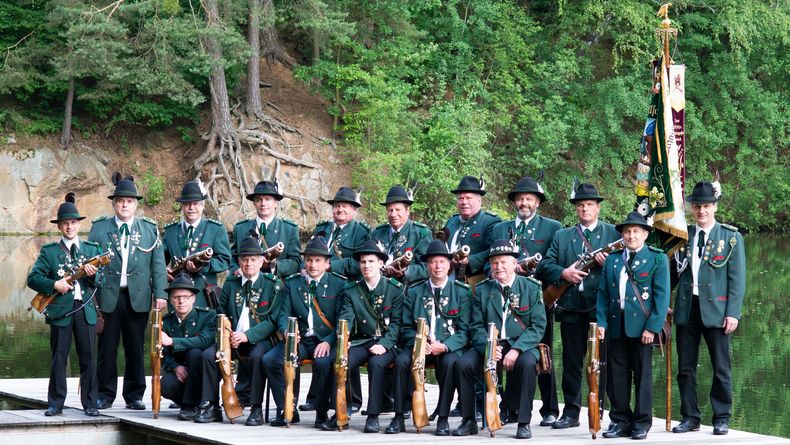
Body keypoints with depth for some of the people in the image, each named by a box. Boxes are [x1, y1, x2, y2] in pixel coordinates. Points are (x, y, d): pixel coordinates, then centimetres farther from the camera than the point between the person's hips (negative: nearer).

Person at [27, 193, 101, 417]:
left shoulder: (92, 249, 12)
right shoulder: (49, 251, 6)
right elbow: (33, 278, 0)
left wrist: (93, 275, -12)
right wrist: (54, 285, -14)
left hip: (86, 310, 2)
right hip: (60, 310, -2)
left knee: (88, 358, 2)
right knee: (58, 358, 1)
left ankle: (90, 404, 7)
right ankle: (55, 404, 8)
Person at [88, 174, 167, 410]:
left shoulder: (150, 229, 10)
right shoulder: (99, 228, 8)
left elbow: (158, 264, 6)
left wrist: (160, 294, -3)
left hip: (138, 298, 1)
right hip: (107, 296, -1)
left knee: (135, 348, 4)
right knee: (107, 348, 2)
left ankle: (134, 395, 12)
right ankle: (105, 395, 11)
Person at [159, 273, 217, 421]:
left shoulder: (208, 316, -10)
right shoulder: (166, 321, 2)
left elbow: (204, 340, -28)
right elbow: (163, 354, -1)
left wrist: (172, 341, -37)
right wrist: (175, 367, -23)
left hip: (205, 372, -2)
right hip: (178, 371, 2)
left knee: (195, 353, -35)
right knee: (166, 386, -31)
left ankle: (190, 406, -23)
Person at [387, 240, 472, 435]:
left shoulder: (462, 292, 4)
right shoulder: (414, 292, 10)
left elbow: (465, 329, -1)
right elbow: (406, 327, 8)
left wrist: (445, 346, -18)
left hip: (450, 347, -2)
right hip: (419, 345, 2)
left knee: (450, 362, -35)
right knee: (401, 360, -28)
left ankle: (443, 419, -26)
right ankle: (399, 417, -22)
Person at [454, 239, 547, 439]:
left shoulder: (531, 287, 0)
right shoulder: (482, 290, 9)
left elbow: (538, 325, -7)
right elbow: (477, 326, 5)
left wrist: (516, 349, -21)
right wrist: (488, 347, -17)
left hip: (522, 345, -3)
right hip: (489, 345, 3)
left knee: (527, 363, -36)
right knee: (463, 363, -23)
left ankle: (523, 423, -22)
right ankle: (469, 421, -8)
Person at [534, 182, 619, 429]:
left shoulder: (613, 234, 7)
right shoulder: (562, 236, 16)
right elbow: (544, 266, 8)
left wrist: (609, 263, -18)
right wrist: (563, 273, -10)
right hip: (571, 307, 3)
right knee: (571, 362, 6)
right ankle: (571, 413, 12)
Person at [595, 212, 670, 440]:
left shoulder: (657, 259, 2)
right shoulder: (612, 259, 14)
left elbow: (662, 296, -4)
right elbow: (603, 293, 12)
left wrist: (652, 327, -12)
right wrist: (601, 322, 0)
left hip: (641, 325, -4)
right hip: (616, 325, 4)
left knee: (642, 374, 2)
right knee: (617, 376, 5)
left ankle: (642, 423, 9)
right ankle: (620, 421, 13)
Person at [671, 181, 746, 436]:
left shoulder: (731, 237, 1)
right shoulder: (683, 236, 9)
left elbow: (738, 279, -2)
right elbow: (674, 272, 12)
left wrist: (732, 313, -9)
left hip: (715, 309, -3)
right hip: (686, 308, 3)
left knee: (721, 367, 2)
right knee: (685, 367, 5)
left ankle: (721, 418, 12)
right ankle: (690, 417, 14)